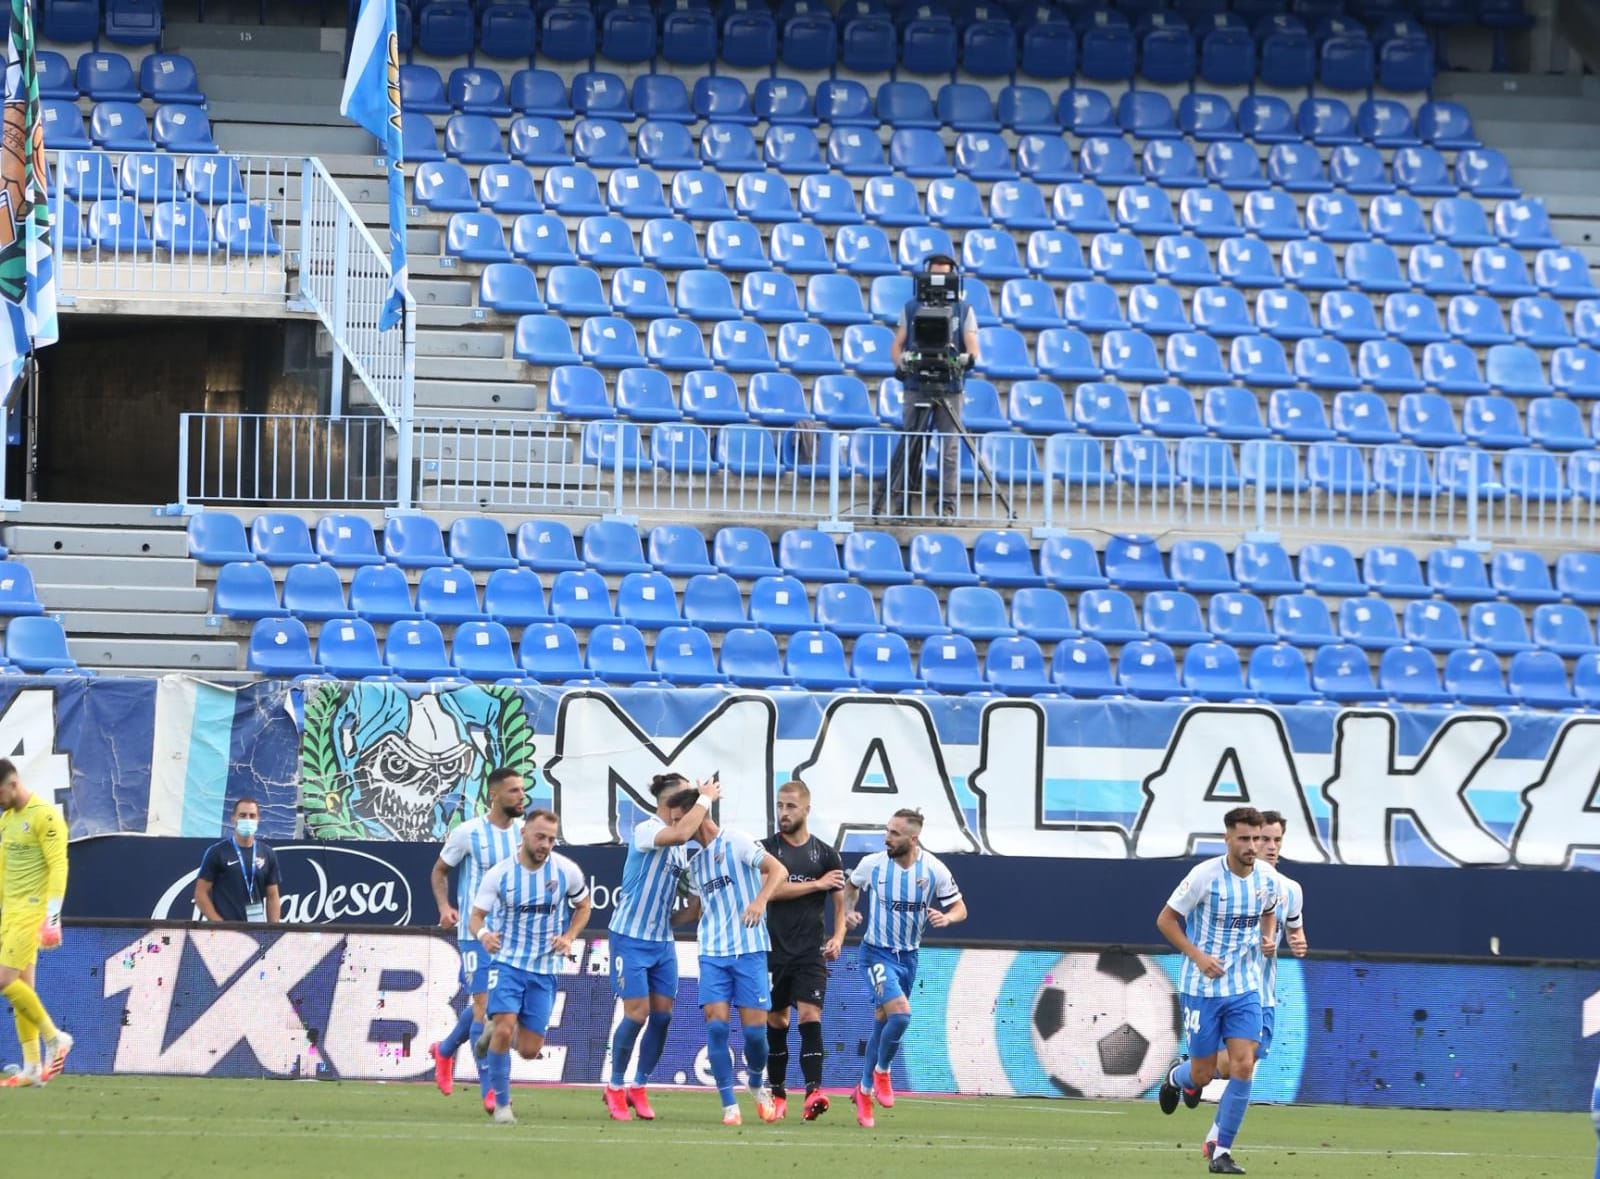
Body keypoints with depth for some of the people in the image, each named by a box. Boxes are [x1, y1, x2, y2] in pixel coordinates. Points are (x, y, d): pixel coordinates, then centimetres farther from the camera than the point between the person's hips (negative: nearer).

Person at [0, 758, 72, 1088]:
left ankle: (54, 1038, -1)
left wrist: (53, 914, -21)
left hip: (32, 911, -9)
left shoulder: (44, 816, -11)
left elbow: (58, 866, -15)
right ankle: (32, 1067, 6)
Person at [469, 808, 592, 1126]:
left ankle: (497, 1031, 36)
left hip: (545, 969, 2)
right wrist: (482, 933, -30)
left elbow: (583, 906, 12)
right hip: (507, 962, -2)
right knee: (505, 1030, -20)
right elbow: (476, 916, -6)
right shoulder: (499, 875, -10)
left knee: (529, 1050, 1)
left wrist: (569, 937, -6)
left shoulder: (567, 871, -6)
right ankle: (502, 1103, -3)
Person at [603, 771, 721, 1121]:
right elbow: (680, 833, -35)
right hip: (631, 937, -7)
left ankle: (639, 1088, 16)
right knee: (637, 1013, -8)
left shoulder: (680, 844, 8)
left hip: (663, 940, 7)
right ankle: (615, 1088, 9)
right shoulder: (644, 831, -17)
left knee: (662, 1013, 2)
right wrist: (705, 798, -25)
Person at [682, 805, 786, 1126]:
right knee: (716, 1024, -10)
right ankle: (729, 1106, -6)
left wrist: (760, 900, -26)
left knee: (754, 1028, -5)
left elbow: (777, 869, -12)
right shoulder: (695, 862, 17)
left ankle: (758, 1085, 24)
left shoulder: (736, 842, -3)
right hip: (712, 952, 5)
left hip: (749, 949, -5)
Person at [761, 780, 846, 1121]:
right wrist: (817, 884, -11)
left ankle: (813, 1092, -26)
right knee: (776, 1020, 7)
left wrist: (838, 936, -8)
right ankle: (777, 1094, 17)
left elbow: (840, 902, 9)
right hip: (774, 949, 1)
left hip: (811, 952, -1)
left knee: (810, 1014, -15)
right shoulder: (767, 848, 4)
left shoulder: (825, 854, 6)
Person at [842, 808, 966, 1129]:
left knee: (882, 1024, 13)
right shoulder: (872, 864, -11)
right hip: (878, 953, -3)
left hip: (908, 956, 3)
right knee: (900, 1014, -23)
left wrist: (946, 917, -22)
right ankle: (882, 1071, 3)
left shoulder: (934, 871, -10)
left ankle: (865, 1091, 29)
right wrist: (849, 910, -7)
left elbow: (960, 908, -1)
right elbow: (851, 886, 11)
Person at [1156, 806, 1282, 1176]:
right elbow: (1165, 920, -8)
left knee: (1243, 1067, -11)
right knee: (1202, 1075, 4)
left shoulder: (1268, 880, -2)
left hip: (1244, 988, 3)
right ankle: (1178, 1077, 43)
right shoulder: (1204, 875, -16)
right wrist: (1198, 956, -18)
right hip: (1202, 988, -3)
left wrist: (1265, 938, 5)